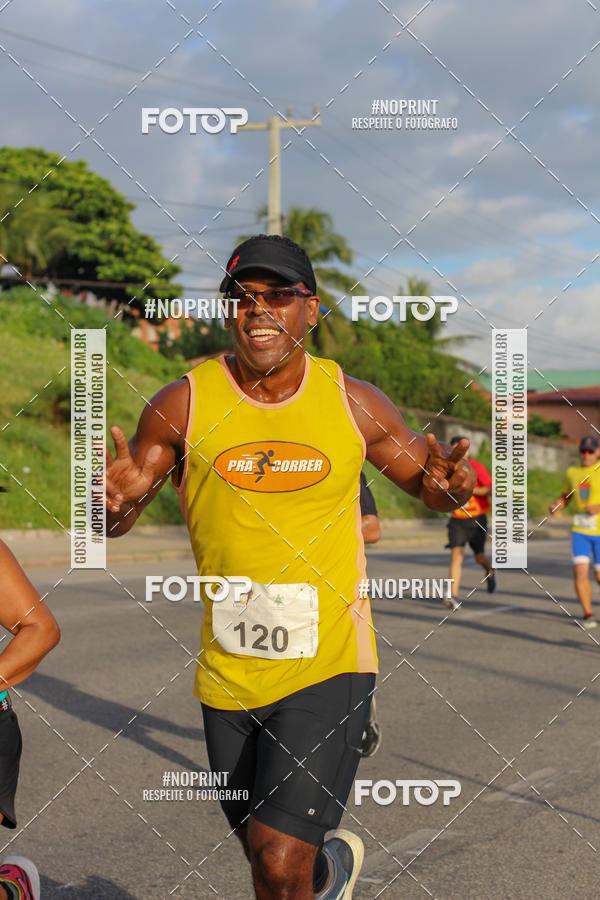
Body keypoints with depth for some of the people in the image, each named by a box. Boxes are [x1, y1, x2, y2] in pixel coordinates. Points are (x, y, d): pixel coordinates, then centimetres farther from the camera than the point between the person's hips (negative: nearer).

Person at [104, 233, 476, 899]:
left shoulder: (354, 402, -2)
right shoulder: (184, 404, -4)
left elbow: (427, 482, 12)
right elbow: (113, 522, 2)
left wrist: (445, 487, -13)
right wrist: (117, 503, -23)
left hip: (328, 662, -2)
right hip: (228, 668, 2)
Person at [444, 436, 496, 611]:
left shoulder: (476, 467, -10)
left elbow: (492, 489, -20)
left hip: (477, 520, -2)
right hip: (457, 520, 2)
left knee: (479, 557, 10)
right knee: (456, 554, -15)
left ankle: (490, 571, 47)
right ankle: (454, 596, -21)